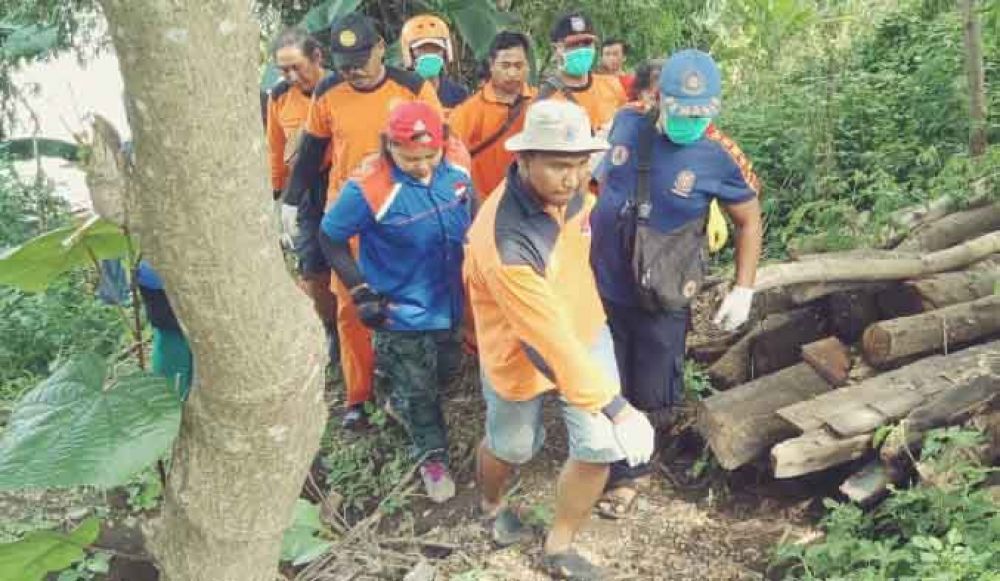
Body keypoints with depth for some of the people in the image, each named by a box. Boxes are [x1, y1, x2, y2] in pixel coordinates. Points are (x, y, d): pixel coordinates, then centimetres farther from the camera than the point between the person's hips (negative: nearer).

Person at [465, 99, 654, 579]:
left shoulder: (569, 191, -16)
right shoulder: (504, 242, -40)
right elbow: (551, 341, -40)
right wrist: (616, 408, -39)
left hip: (585, 329, 6)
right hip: (521, 354, -5)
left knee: (599, 448, 1)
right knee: (512, 448, 19)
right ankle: (491, 505, 56)